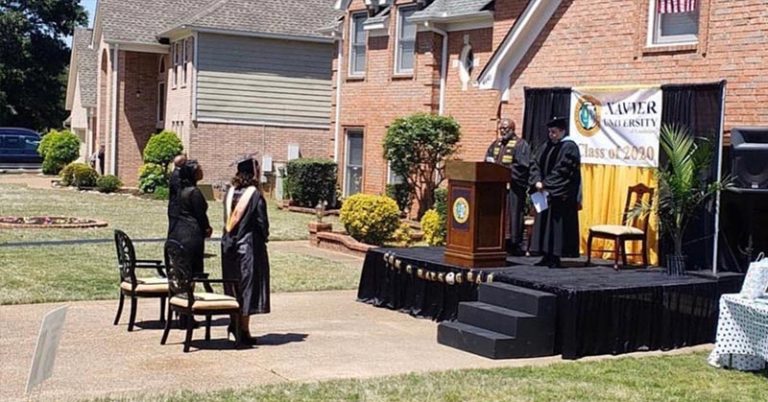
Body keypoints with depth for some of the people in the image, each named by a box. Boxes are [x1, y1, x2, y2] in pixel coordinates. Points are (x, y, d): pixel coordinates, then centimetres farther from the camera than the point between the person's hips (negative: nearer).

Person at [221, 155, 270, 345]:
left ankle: (235, 323, 17)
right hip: (250, 245, -6)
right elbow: (262, 222, -10)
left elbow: (228, 219, 9)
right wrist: (264, 237, 7)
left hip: (229, 245, 6)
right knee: (248, 286, 1)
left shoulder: (230, 192, 3)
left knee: (234, 285, 16)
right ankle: (243, 330, 3)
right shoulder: (255, 195, -14)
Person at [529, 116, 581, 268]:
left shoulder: (569, 147, -9)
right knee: (544, 223, 8)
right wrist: (537, 181, -8)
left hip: (562, 195, -8)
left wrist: (546, 183, -16)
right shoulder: (548, 146, 14)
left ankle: (556, 257, -2)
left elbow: (562, 170, -17)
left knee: (558, 224, -5)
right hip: (546, 193, 8)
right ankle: (547, 256, 13)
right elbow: (536, 165, 9)